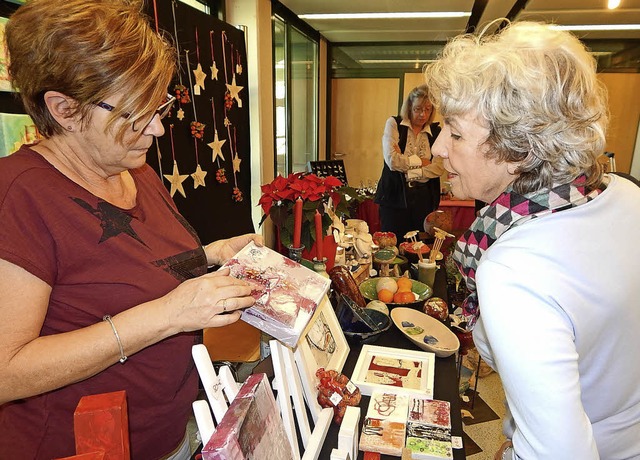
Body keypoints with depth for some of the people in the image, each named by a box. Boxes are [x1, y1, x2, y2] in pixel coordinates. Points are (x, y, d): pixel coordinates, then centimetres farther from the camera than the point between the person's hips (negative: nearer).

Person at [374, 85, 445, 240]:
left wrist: (407, 170, -12)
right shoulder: (394, 124, 1)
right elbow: (392, 160, -13)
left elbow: (439, 168, -6)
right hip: (395, 196, -2)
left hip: (424, 199, 3)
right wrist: (420, 161, -4)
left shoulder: (436, 131, 7)